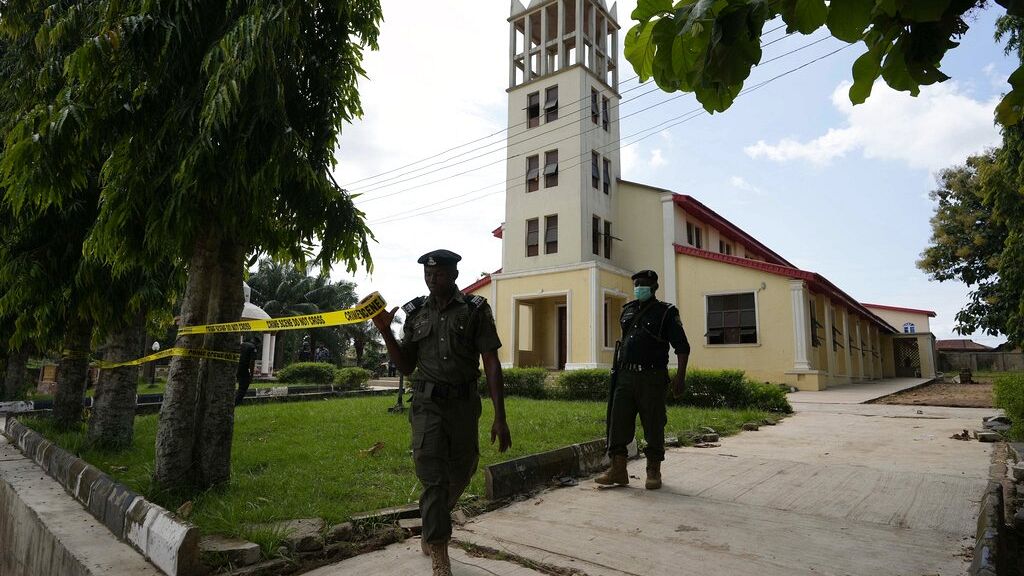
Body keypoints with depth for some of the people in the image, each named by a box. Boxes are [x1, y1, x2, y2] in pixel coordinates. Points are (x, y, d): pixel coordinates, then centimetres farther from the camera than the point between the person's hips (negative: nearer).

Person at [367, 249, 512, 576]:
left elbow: (492, 364, -6)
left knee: (460, 475, 14)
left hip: (464, 404, 0)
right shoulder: (416, 313, 6)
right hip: (428, 404, 0)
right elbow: (406, 366, 9)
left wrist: (500, 418, -12)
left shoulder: (475, 310, -2)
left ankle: (431, 532, 43)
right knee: (433, 478, -3)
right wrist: (385, 332, -5)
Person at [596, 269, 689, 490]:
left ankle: (653, 472, 16)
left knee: (653, 426, 2)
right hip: (625, 376, 5)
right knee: (618, 423, 0)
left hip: (652, 378, -5)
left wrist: (680, 376, -13)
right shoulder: (627, 311, 17)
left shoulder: (666, 312, 1)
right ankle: (618, 470, 8)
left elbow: (682, 346, -3)